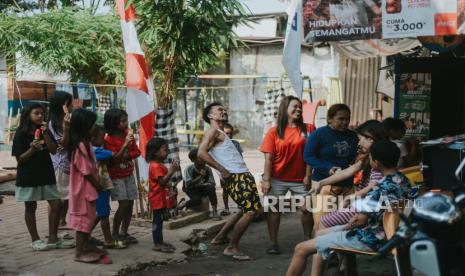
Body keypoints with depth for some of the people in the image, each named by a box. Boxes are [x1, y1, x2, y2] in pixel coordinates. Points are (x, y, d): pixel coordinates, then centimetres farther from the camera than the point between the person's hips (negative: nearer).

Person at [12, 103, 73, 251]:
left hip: (46, 174, 5)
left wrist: (45, 134, -14)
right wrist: (32, 149, -24)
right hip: (28, 176, -4)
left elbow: (53, 150, -5)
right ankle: (35, 240, 19)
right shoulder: (21, 133, -8)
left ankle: (53, 238, 12)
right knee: (31, 207, 7)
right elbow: (19, 159, -9)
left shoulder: (45, 131, 5)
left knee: (56, 204, 1)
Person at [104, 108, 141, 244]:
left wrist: (127, 155, -14)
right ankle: (115, 234, 2)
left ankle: (124, 233, 18)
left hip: (129, 174, 6)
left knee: (130, 203, 5)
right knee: (123, 204, -12)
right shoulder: (109, 139, -15)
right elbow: (113, 159, -20)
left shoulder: (128, 133, 3)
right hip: (116, 176, -6)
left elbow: (137, 151, 6)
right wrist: (125, 145, -29)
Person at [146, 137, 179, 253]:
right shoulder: (155, 166, -19)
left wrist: (172, 168, 11)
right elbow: (162, 181, -26)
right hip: (157, 198, -10)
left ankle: (160, 241, 23)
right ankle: (157, 244, 2)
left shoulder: (159, 165, 14)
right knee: (157, 220, -4)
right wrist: (171, 171, -31)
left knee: (160, 220, 15)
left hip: (162, 198, 10)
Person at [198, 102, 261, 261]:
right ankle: (232, 248, -3)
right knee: (250, 212, -12)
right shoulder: (213, 131, -7)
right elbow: (201, 153, -22)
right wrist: (222, 170, -22)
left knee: (248, 210, 18)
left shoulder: (220, 133, 24)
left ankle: (220, 237, 24)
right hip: (236, 178, -10)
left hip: (242, 176, 10)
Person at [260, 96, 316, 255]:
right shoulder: (274, 132, 0)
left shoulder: (307, 129, 2)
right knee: (274, 209, 1)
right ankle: (273, 243, 9)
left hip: (300, 179, 1)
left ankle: (307, 240, 17)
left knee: (306, 209, 0)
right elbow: (268, 158, -3)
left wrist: (308, 176, -5)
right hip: (278, 179, 0)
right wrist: (266, 180, -9)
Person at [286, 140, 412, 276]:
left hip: (370, 239, -10)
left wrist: (346, 227, 0)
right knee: (320, 234, 24)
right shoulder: (402, 179, 2)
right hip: (381, 233, 10)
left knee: (301, 249, -5)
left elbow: (360, 220, -20)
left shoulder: (383, 187, -27)